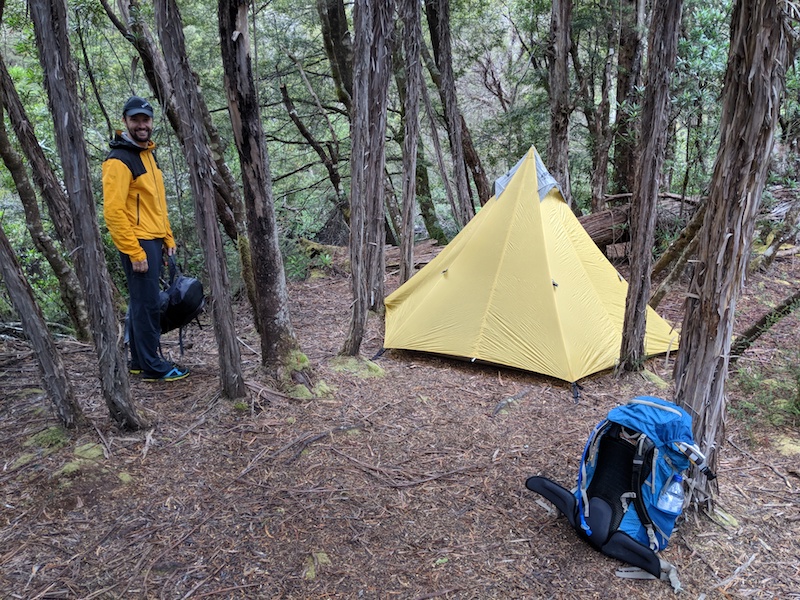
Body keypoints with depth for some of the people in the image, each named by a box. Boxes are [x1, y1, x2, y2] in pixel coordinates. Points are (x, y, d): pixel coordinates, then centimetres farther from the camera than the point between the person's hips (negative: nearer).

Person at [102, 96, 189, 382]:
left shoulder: (147, 154, 16)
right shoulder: (119, 160, -13)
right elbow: (113, 211, -19)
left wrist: (168, 238, 16)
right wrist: (135, 252, -20)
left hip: (153, 242, 9)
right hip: (137, 244, -9)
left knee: (142, 303, 14)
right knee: (148, 304, -5)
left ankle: (139, 361, 23)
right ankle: (153, 367, 3)